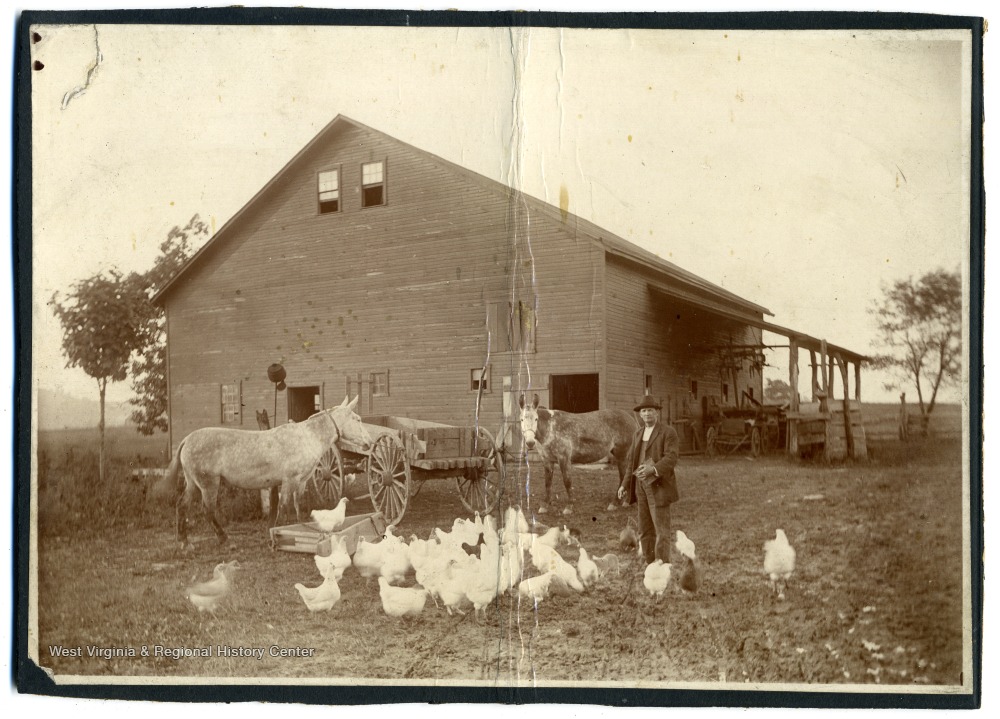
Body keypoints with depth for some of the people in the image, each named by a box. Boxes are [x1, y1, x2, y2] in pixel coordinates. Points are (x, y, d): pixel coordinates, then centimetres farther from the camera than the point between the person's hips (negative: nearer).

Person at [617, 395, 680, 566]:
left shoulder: (668, 432, -5)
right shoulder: (638, 433, 16)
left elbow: (671, 458, -16)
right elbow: (631, 461, 18)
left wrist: (653, 469, -32)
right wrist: (625, 485, 12)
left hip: (658, 486, -7)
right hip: (641, 486, 7)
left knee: (661, 530, -6)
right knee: (645, 531, 10)